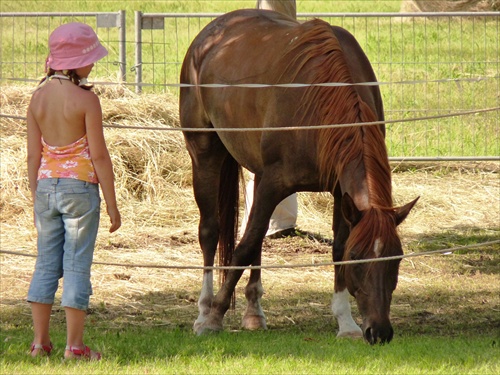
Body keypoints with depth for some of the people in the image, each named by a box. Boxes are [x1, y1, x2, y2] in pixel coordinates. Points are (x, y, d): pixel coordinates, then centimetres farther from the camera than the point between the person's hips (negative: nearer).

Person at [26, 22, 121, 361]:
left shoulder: (38, 98, 1)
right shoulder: (86, 100, -14)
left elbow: (34, 154, 6)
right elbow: (99, 155, -12)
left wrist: (36, 199, 15)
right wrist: (112, 205, -6)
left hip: (46, 184, 5)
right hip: (80, 186, -5)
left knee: (46, 264, 13)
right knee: (77, 266, 2)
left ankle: (40, 341, 15)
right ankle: (74, 346, 5)